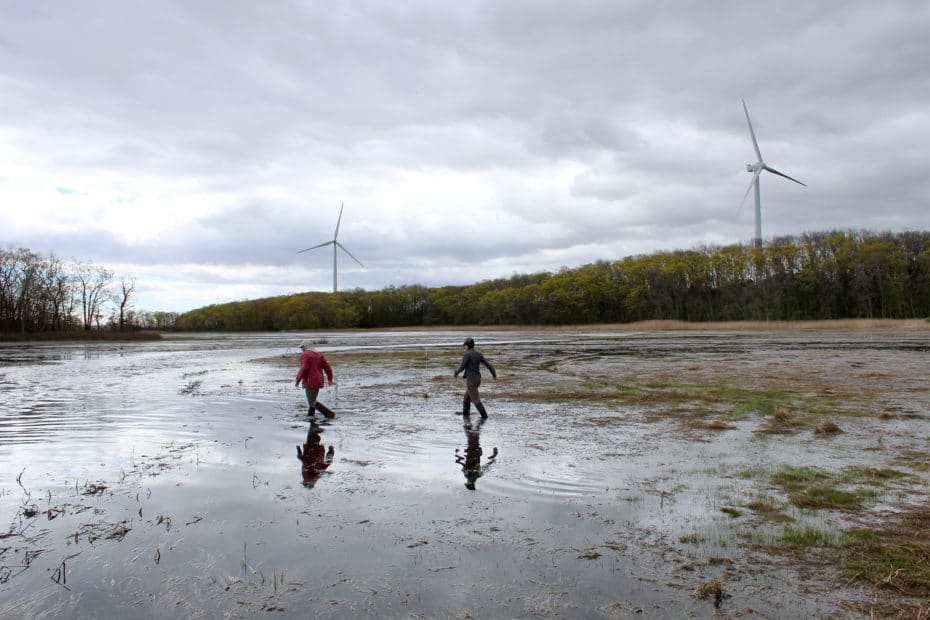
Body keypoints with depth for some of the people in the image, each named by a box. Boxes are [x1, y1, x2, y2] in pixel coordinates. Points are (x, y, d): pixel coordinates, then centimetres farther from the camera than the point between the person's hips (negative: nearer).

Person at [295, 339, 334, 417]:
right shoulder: (319, 355, 12)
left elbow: (304, 368, -20)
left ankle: (329, 413, -15)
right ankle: (310, 414, 32)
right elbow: (327, 367, 8)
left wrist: (297, 380, -14)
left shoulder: (305, 355, -8)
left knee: (312, 402, -6)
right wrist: (330, 379, 12)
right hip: (318, 381, 8)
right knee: (313, 399, 23)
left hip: (310, 382, -8)